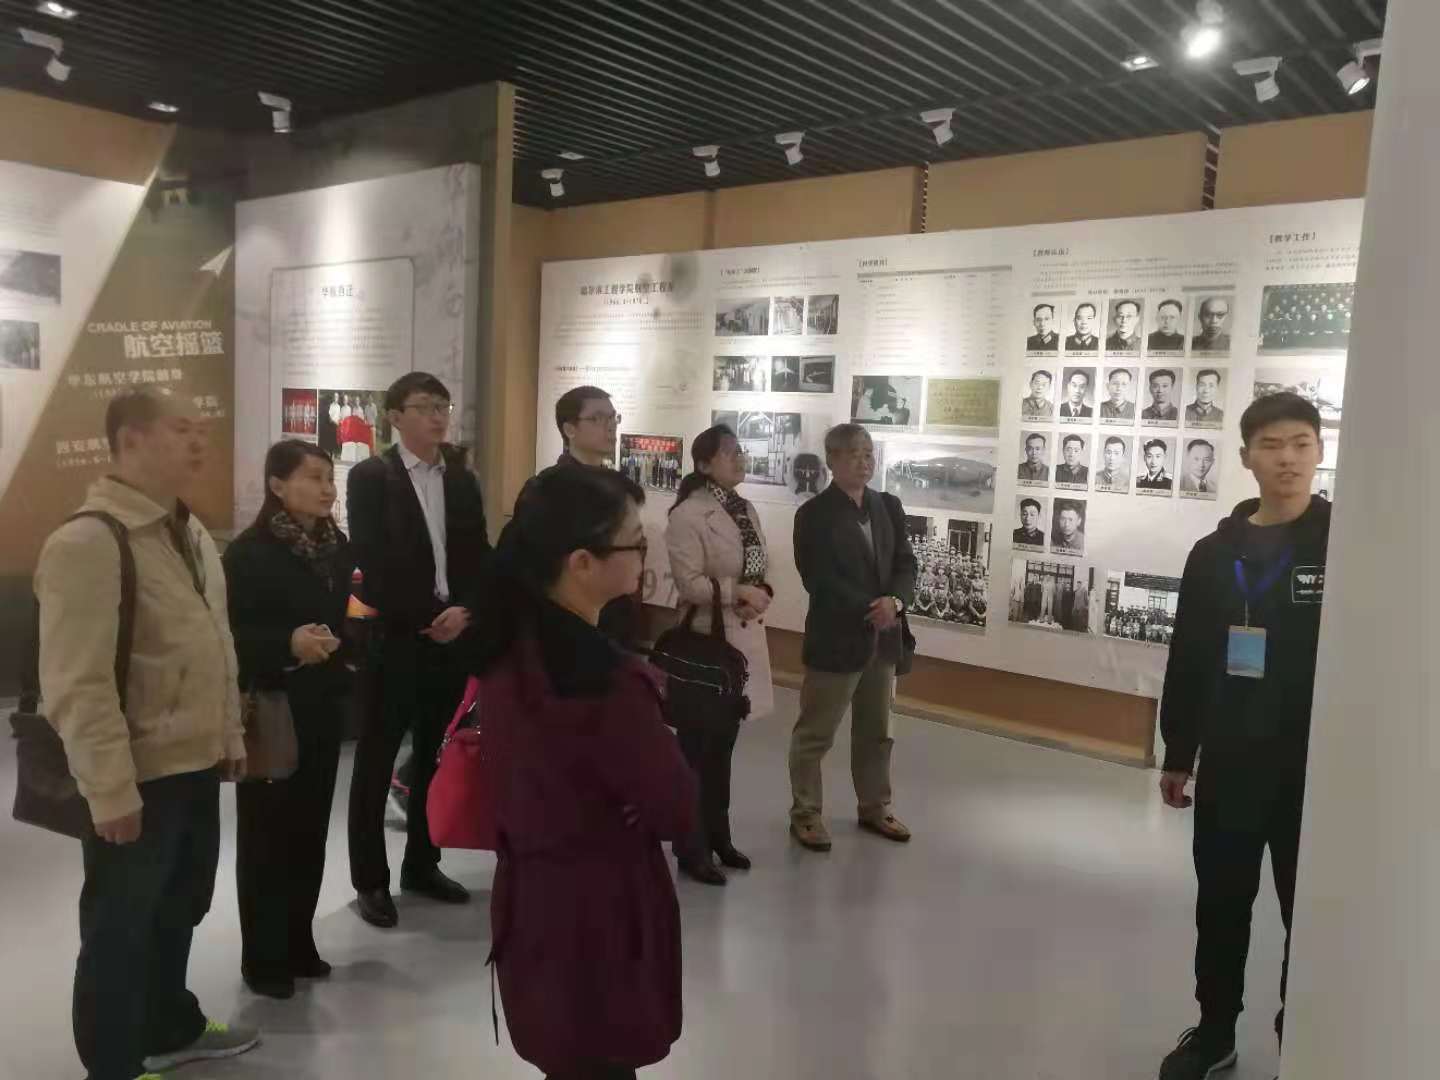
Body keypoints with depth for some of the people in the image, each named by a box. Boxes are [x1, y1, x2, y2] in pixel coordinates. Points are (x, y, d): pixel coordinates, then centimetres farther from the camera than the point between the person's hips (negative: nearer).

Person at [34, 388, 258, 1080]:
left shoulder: (192, 534, 10)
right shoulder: (87, 542, -19)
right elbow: (78, 683, -23)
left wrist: (230, 737, 17)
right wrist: (110, 788, -22)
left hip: (195, 764, 9)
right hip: (138, 777, -9)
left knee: (178, 909, 24)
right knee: (120, 926, 10)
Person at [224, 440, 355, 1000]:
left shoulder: (337, 546, 4)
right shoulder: (249, 552, -13)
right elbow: (231, 633, -16)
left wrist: (337, 647, 1)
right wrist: (288, 643, -29)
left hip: (322, 706, 6)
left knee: (310, 827, 13)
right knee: (266, 832, 7)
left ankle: (299, 944, 28)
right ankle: (263, 957, 21)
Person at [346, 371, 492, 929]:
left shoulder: (463, 479, 11)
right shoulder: (370, 477, -4)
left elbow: (479, 557, 8)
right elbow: (372, 563, -12)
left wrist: (463, 611, -9)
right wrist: (424, 619, -14)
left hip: (452, 635, 5)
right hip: (392, 637, -5)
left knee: (437, 758, 12)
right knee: (377, 762, 4)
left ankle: (421, 865, 27)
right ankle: (371, 879, 16)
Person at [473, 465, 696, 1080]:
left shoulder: (508, 642, -4)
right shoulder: (602, 679, -29)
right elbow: (676, 810, -19)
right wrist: (657, 742, -2)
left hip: (531, 897, 8)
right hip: (596, 914, -7)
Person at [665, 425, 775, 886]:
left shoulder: (747, 511, 10)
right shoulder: (687, 514, -14)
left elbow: (763, 568, 12)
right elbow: (689, 582, -19)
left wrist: (761, 596, -7)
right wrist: (737, 592, -20)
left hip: (745, 637, 8)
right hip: (706, 640, -7)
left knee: (724, 742, 18)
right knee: (699, 744, 4)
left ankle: (717, 835, 32)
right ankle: (692, 846, 17)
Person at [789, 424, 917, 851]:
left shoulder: (888, 506, 8)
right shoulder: (813, 514, -9)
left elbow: (906, 563, 5)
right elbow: (820, 581, -16)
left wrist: (895, 601, -15)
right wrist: (870, 611, -19)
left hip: (883, 638, 6)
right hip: (835, 639, -6)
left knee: (876, 732, 18)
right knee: (815, 733, 5)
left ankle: (875, 807, 33)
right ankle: (805, 814, 18)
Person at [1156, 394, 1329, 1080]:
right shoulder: (1214, 553, 4)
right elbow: (1187, 663, 8)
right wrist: (1177, 756, 10)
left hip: (1317, 771, -3)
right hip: (1228, 767, 4)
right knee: (1220, 907, 15)